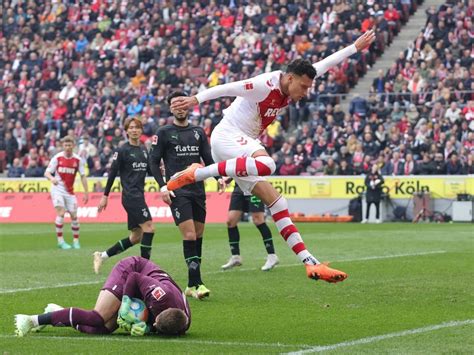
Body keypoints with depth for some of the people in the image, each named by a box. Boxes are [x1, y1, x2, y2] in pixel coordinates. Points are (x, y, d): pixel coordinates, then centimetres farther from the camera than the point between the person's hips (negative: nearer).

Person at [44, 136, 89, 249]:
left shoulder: (78, 160, -1)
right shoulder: (57, 158, -6)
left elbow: (83, 176, 4)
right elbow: (47, 172, -6)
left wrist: (86, 192, -1)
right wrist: (52, 178, -29)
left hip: (70, 191, 3)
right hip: (57, 189, -3)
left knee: (74, 215, 3)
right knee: (61, 213, -17)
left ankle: (76, 241, 17)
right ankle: (60, 240, -12)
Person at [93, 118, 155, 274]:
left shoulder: (143, 149, 13)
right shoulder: (123, 150, -7)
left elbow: (150, 169, 16)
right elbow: (112, 173, -6)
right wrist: (105, 196, -7)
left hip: (139, 195, 8)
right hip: (130, 195, -8)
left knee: (136, 236, 8)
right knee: (148, 228, -15)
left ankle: (102, 255, 16)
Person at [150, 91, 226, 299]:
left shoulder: (198, 132, 14)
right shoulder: (164, 133, 2)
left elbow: (208, 159, 14)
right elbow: (154, 161, 1)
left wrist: (219, 177, -3)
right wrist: (162, 186, -10)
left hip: (198, 190, 5)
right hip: (178, 192, -5)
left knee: (198, 235, 5)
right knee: (189, 236, -15)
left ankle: (191, 286, 13)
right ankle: (196, 283, -17)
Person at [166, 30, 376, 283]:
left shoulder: (292, 86, 9)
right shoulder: (265, 85, -17)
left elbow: (325, 64, 20)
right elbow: (227, 88, -23)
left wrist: (355, 47, 27)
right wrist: (196, 100, -30)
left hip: (243, 144, 9)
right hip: (227, 137, -9)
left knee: (275, 202, -1)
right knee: (266, 165, -39)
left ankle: (311, 263, -6)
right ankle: (197, 174, -30)